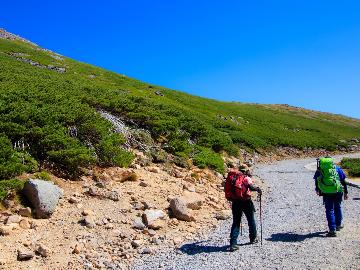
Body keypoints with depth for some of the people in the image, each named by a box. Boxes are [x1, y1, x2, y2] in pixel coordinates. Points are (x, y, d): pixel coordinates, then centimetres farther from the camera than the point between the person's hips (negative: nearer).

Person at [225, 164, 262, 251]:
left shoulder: (232, 177, 12)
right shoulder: (246, 178, -3)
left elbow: (228, 190, 12)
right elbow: (251, 186, -22)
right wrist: (258, 189, -5)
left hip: (235, 202, 4)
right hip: (246, 201, -3)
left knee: (236, 222, 6)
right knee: (251, 220, 19)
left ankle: (233, 243, -6)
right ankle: (253, 238, 35)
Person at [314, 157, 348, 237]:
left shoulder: (319, 170, 10)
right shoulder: (337, 168, 11)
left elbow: (316, 181, 18)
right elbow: (343, 181, 10)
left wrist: (317, 190, 35)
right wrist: (345, 192, 16)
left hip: (326, 193, -1)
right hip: (337, 191, 1)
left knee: (329, 210, 4)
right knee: (337, 208, 22)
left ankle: (332, 230, -1)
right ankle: (338, 225, 36)